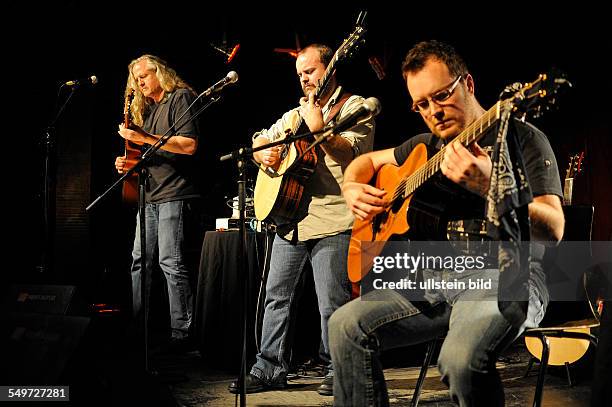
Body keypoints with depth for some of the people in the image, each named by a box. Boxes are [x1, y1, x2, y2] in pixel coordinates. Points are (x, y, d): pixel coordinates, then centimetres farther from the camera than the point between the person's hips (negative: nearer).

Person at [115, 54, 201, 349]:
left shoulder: (180, 98, -4)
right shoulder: (146, 108, 21)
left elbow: (189, 145, -16)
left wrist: (145, 138, -18)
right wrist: (129, 162, 7)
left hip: (175, 194, -9)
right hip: (150, 195, 9)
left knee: (171, 262, -12)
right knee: (140, 260, 10)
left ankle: (181, 333, -9)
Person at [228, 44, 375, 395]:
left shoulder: (354, 107, 1)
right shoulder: (295, 115, 22)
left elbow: (354, 153, -14)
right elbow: (258, 142, 27)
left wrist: (318, 128, -22)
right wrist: (265, 154, 5)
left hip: (333, 222, -7)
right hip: (290, 219, 7)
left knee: (333, 304, -7)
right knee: (277, 296, 9)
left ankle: (339, 372, 7)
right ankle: (271, 369, 16)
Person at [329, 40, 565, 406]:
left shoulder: (521, 138, -3)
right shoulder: (430, 145, 17)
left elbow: (554, 231, -15)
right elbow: (368, 160, 33)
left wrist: (490, 186, -31)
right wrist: (352, 190, 9)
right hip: (438, 276, 7)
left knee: (461, 357, -36)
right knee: (346, 325, -12)